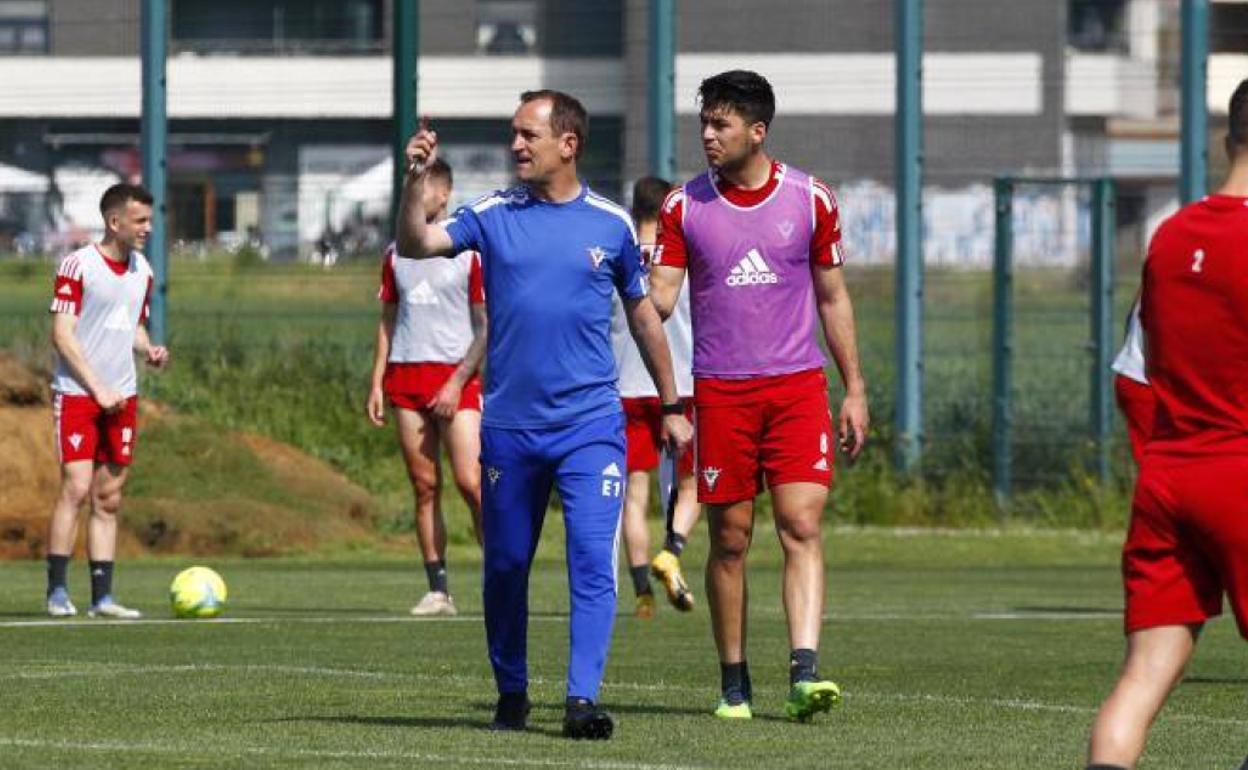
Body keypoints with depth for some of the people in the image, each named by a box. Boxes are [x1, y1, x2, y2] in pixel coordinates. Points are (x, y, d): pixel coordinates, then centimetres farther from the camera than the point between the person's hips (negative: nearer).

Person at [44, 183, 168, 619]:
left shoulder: (141, 270, 11)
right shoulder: (78, 265, -10)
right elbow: (62, 335, -12)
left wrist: (149, 350, -1)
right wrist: (98, 388, -16)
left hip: (121, 398, 6)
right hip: (77, 392, -6)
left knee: (109, 499, 5)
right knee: (76, 488, -14)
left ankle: (102, 596, 7)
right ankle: (57, 592, -9)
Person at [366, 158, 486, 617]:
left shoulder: (468, 251, -1)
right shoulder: (396, 255, 13)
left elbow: (486, 326, -2)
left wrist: (457, 382, -11)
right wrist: (377, 384, 8)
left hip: (455, 378, -4)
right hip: (404, 378, 4)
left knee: (471, 482, -13)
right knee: (424, 486, 2)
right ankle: (438, 591, 4)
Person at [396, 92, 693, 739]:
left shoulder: (611, 224, 4)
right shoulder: (493, 216, 4)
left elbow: (643, 316, 14)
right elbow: (415, 246, -8)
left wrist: (671, 406, 17)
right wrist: (415, 180, -23)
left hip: (590, 424, -1)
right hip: (508, 425, 1)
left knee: (593, 560, -13)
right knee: (505, 566, 8)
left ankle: (582, 699, -16)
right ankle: (511, 694, 24)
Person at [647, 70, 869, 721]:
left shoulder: (809, 199, 3)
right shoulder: (684, 207, 2)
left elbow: (833, 298, 11)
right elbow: (659, 298, -1)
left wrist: (854, 389, 9)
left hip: (797, 385, 0)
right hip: (719, 391, 0)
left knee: (803, 527, -12)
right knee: (729, 538, 2)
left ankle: (805, 673, -19)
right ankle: (733, 685, 11)